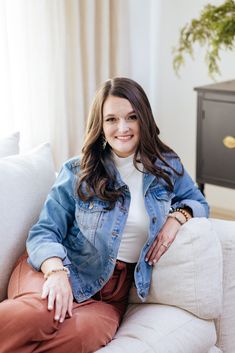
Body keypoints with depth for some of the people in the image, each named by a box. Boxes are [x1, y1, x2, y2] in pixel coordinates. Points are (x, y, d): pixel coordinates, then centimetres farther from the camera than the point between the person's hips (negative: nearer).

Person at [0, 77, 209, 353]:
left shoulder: (166, 167, 9)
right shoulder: (77, 172, 1)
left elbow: (198, 202, 24)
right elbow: (45, 232, -3)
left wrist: (178, 216, -2)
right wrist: (56, 272, -25)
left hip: (114, 289, 2)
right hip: (66, 268, -2)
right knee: (35, 315, -40)